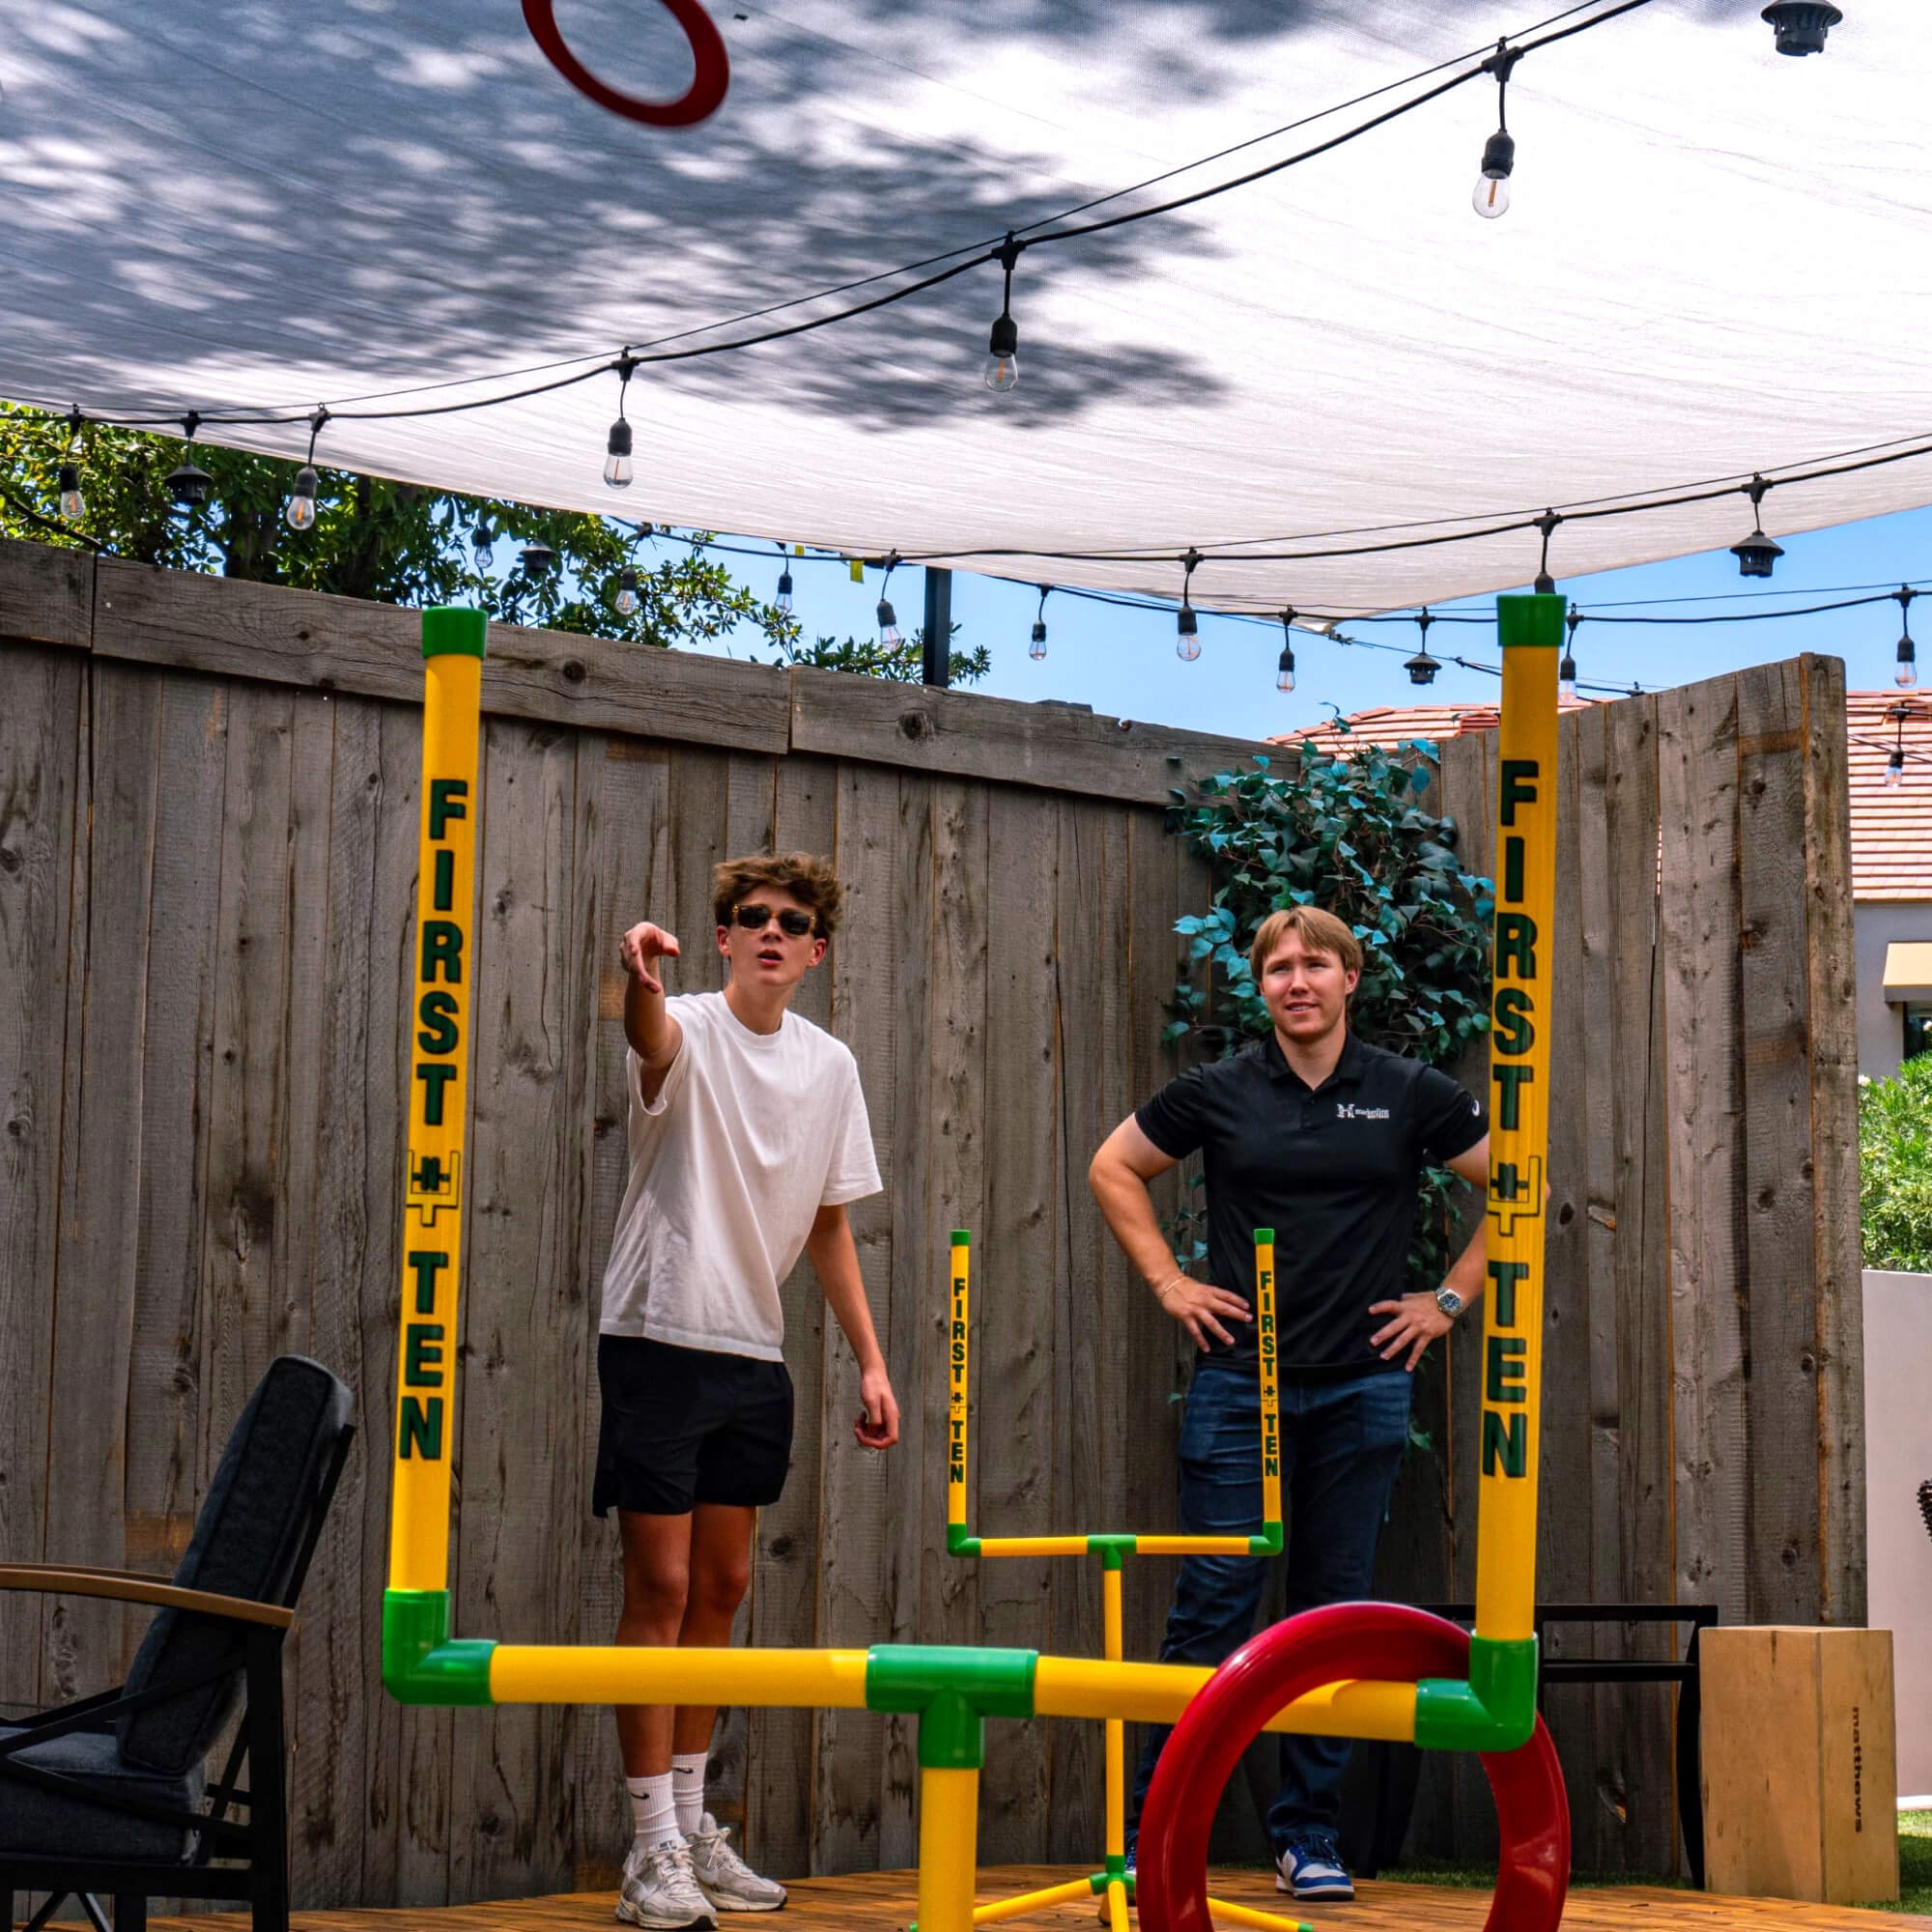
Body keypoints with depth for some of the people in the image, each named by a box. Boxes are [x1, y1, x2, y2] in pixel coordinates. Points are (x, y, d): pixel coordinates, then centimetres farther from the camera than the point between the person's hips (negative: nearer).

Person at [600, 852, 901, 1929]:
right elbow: (653, 1037, -36)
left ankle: (694, 1829, 23)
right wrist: (643, 979, -60)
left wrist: (872, 1362, 9)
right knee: (661, 1588, -5)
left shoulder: (831, 1066, 8)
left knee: (722, 1588, 12)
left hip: (755, 1356, 6)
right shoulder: (690, 1034, -9)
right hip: (661, 1341, -6)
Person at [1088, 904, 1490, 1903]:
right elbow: (1114, 1167, 16)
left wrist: (1450, 1298, 5)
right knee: (1211, 1609, -3)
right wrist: (1169, 1281, 7)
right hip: (1239, 1380, -1)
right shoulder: (1218, 1092, 3)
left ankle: (1309, 1839, 15)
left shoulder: (1411, 1095, 2)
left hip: (1361, 1385, 1)